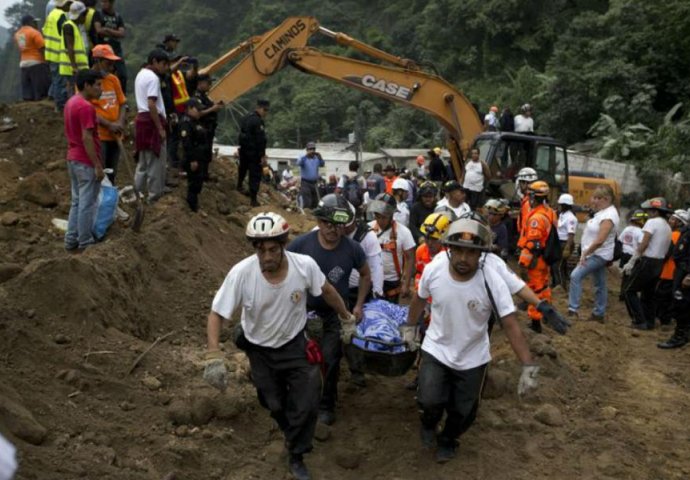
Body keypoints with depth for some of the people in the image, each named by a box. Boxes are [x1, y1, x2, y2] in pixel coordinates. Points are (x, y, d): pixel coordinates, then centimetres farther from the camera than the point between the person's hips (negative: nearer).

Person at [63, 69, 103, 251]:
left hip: (73, 159, 10)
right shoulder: (86, 107, -19)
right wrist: (98, 165, -20)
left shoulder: (71, 103, 12)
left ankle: (71, 240, 20)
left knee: (77, 201, 16)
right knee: (87, 203, -1)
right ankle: (85, 243, 7)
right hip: (86, 162, -10)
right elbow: (87, 138, -22)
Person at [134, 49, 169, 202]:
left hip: (142, 118, 10)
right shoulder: (153, 78, -14)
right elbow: (151, 105, -22)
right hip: (152, 120, -10)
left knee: (143, 160, 15)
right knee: (156, 161, -3)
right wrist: (160, 128, -21)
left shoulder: (141, 74, 17)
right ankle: (155, 195, 1)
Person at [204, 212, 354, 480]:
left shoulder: (305, 265, -26)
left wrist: (346, 317, 9)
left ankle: (296, 457, 26)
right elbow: (217, 314, -21)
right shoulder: (241, 273, -30)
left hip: (296, 344, 0)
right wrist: (213, 357, -30)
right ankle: (294, 434, 50)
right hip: (260, 350, 0)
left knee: (306, 404, -1)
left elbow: (326, 291, -4)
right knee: (275, 405, 16)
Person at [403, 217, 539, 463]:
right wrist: (409, 327, 15)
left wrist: (528, 367, -29)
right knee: (430, 402, -17)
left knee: (463, 412, 12)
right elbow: (419, 298, 2)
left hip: (472, 358, 0)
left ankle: (447, 440, 47)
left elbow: (511, 325, -23)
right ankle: (429, 424, 21)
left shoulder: (492, 282, -26)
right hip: (435, 350, 0)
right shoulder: (433, 270, -20)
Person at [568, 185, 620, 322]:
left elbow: (599, 241, -25)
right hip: (596, 254, 10)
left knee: (576, 276, -17)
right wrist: (585, 252, 10)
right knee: (600, 285, 15)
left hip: (599, 255, -10)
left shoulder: (609, 215, -20)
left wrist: (585, 253, -19)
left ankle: (573, 309, -17)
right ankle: (599, 314, 23)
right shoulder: (602, 212, 10)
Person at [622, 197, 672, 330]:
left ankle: (640, 321, -4)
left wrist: (631, 262, -17)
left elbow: (643, 244, -18)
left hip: (647, 262, -8)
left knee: (629, 291, -1)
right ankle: (649, 322, 21)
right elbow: (666, 248, 10)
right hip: (659, 263, 8)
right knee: (648, 293, 18)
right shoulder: (667, 227, 15)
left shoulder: (652, 222, -10)